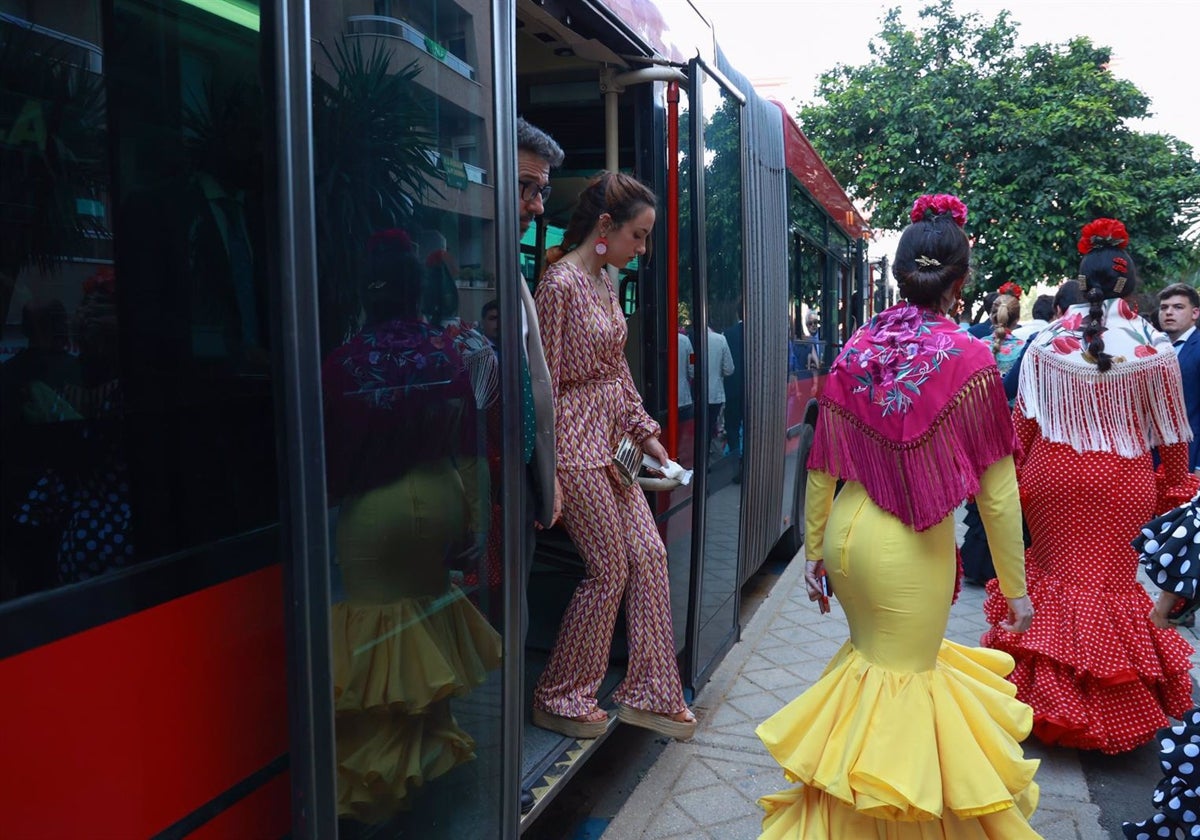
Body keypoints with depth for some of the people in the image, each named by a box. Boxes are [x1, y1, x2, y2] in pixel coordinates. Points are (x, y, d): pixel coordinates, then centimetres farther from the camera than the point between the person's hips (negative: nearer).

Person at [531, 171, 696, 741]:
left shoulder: (605, 282, 12)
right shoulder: (561, 283, -15)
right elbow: (545, 383, -17)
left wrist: (645, 432, 11)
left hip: (612, 441, 9)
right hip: (575, 443, -9)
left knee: (649, 555, 8)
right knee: (611, 571, -1)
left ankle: (648, 693, 22)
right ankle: (559, 700, 18)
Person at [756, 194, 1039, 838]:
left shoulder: (853, 352, -2)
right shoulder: (969, 360, -12)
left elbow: (821, 470, 3)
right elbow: (996, 490, -9)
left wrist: (813, 550, 14)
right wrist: (1015, 586, 1)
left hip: (848, 534, 5)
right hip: (913, 549, -5)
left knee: (875, 658, 26)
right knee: (900, 678, 12)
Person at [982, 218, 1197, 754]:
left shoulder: (1048, 339, -4)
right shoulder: (1153, 347, -6)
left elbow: (1022, 418, 0)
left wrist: (1016, 477, 11)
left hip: (1052, 470, 1)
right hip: (1121, 477, -1)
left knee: (1054, 570, 14)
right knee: (1111, 579, 10)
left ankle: (1050, 701, 24)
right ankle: (1113, 713, 21)